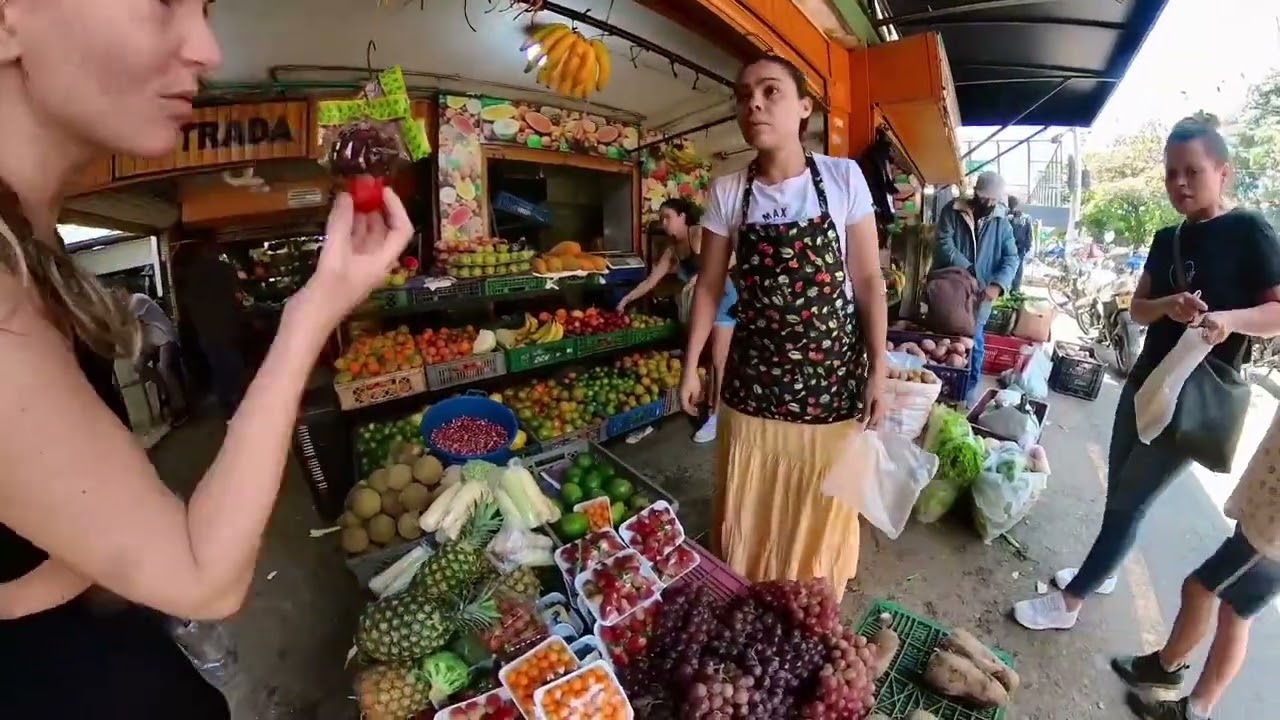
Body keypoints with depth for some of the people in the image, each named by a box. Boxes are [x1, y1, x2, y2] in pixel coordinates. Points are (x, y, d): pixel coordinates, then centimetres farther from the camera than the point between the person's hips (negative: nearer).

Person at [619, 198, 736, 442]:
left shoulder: (700, 234, -11)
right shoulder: (671, 252, 9)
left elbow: (730, 258, -18)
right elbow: (650, 281, 10)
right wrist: (626, 299, 5)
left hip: (722, 299, -7)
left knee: (718, 361, -3)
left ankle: (715, 416, 3)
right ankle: (709, 406, 27)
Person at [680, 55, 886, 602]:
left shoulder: (843, 178, -6)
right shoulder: (727, 193, -2)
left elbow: (868, 280, -4)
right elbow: (709, 285, 2)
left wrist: (878, 369, -6)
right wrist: (690, 367, 1)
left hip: (830, 372, -1)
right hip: (754, 373, 2)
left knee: (821, 504, 14)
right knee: (747, 503, 14)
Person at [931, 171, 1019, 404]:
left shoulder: (1002, 222, 3)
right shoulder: (952, 212, -4)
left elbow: (1011, 257, -3)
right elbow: (944, 245, -16)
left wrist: (997, 284, -22)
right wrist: (968, 270, -25)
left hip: (980, 292, 1)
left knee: (974, 339, 8)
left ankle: (972, 386, 25)